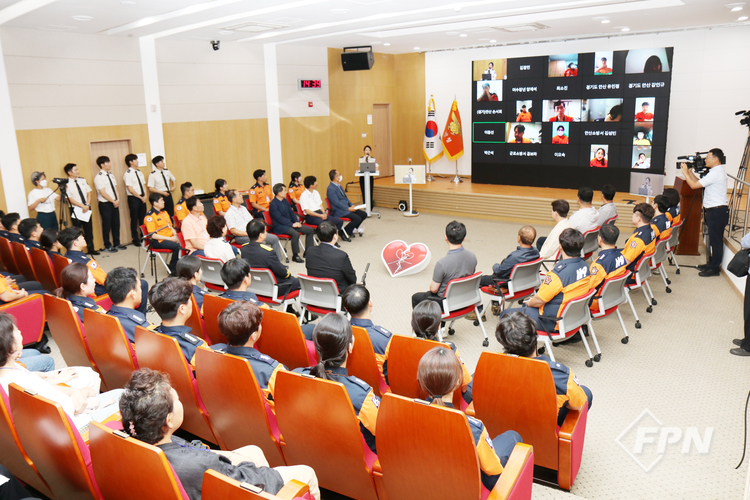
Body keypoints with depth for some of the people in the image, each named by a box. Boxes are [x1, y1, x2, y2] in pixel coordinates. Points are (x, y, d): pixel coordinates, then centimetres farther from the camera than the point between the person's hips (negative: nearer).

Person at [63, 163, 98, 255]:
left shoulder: (83, 180, 7)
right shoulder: (66, 184, -10)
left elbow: (89, 193, 8)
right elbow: (70, 199, -13)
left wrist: (88, 205, -6)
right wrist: (82, 206, -16)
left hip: (87, 209, 5)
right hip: (75, 210, -5)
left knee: (89, 229, 10)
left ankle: (91, 249, 20)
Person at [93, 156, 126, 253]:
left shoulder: (110, 175, 10)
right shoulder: (98, 177, -14)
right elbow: (103, 193, -17)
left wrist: (118, 199, -5)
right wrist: (113, 201, -14)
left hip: (114, 203, 7)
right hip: (105, 204, -7)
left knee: (116, 224, 13)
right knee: (107, 225, 3)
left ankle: (117, 244, 26)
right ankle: (107, 246, 14)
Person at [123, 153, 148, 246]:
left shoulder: (139, 172, 11)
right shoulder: (128, 174, -11)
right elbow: (130, 189, -14)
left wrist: (145, 196, -4)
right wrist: (140, 197, -12)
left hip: (142, 198, 6)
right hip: (133, 199, -6)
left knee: (143, 218, 11)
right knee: (134, 219, 2)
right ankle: (135, 240, 11)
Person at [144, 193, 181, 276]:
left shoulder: (164, 212, 17)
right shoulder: (149, 217, -9)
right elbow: (153, 235, -15)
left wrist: (175, 235, 0)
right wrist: (170, 239, -19)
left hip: (170, 237, 7)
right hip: (158, 241, -7)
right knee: (177, 246, -31)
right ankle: (172, 270, -13)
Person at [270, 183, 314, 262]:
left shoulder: (284, 200, 12)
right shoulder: (273, 204, -14)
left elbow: (291, 212, 13)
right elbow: (279, 218, -20)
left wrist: (297, 222, -3)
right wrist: (292, 224, -21)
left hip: (290, 223, 9)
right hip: (280, 226, -9)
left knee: (310, 230, -1)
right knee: (295, 234, -36)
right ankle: (295, 256, -20)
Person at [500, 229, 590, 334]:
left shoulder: (559, 273, -32)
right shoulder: (584, 265, -4)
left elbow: (539, 300, -22)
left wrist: (529, 303, 4)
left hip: (553, 322, -9)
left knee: (505, 315, 0)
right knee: (527, 302, 31)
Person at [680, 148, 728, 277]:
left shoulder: (716, 173, -18)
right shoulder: (718, 171, 15)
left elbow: (694, 185, -18)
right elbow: (699, 182, 17)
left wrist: (685, 172, -6)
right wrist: (689, 171, 12)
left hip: (717, 211, -10)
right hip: (714, 210, 10)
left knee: (716, 240, -3)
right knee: (714, 240, 17)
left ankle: (715, 268, 3)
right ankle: (712, 264, 27)